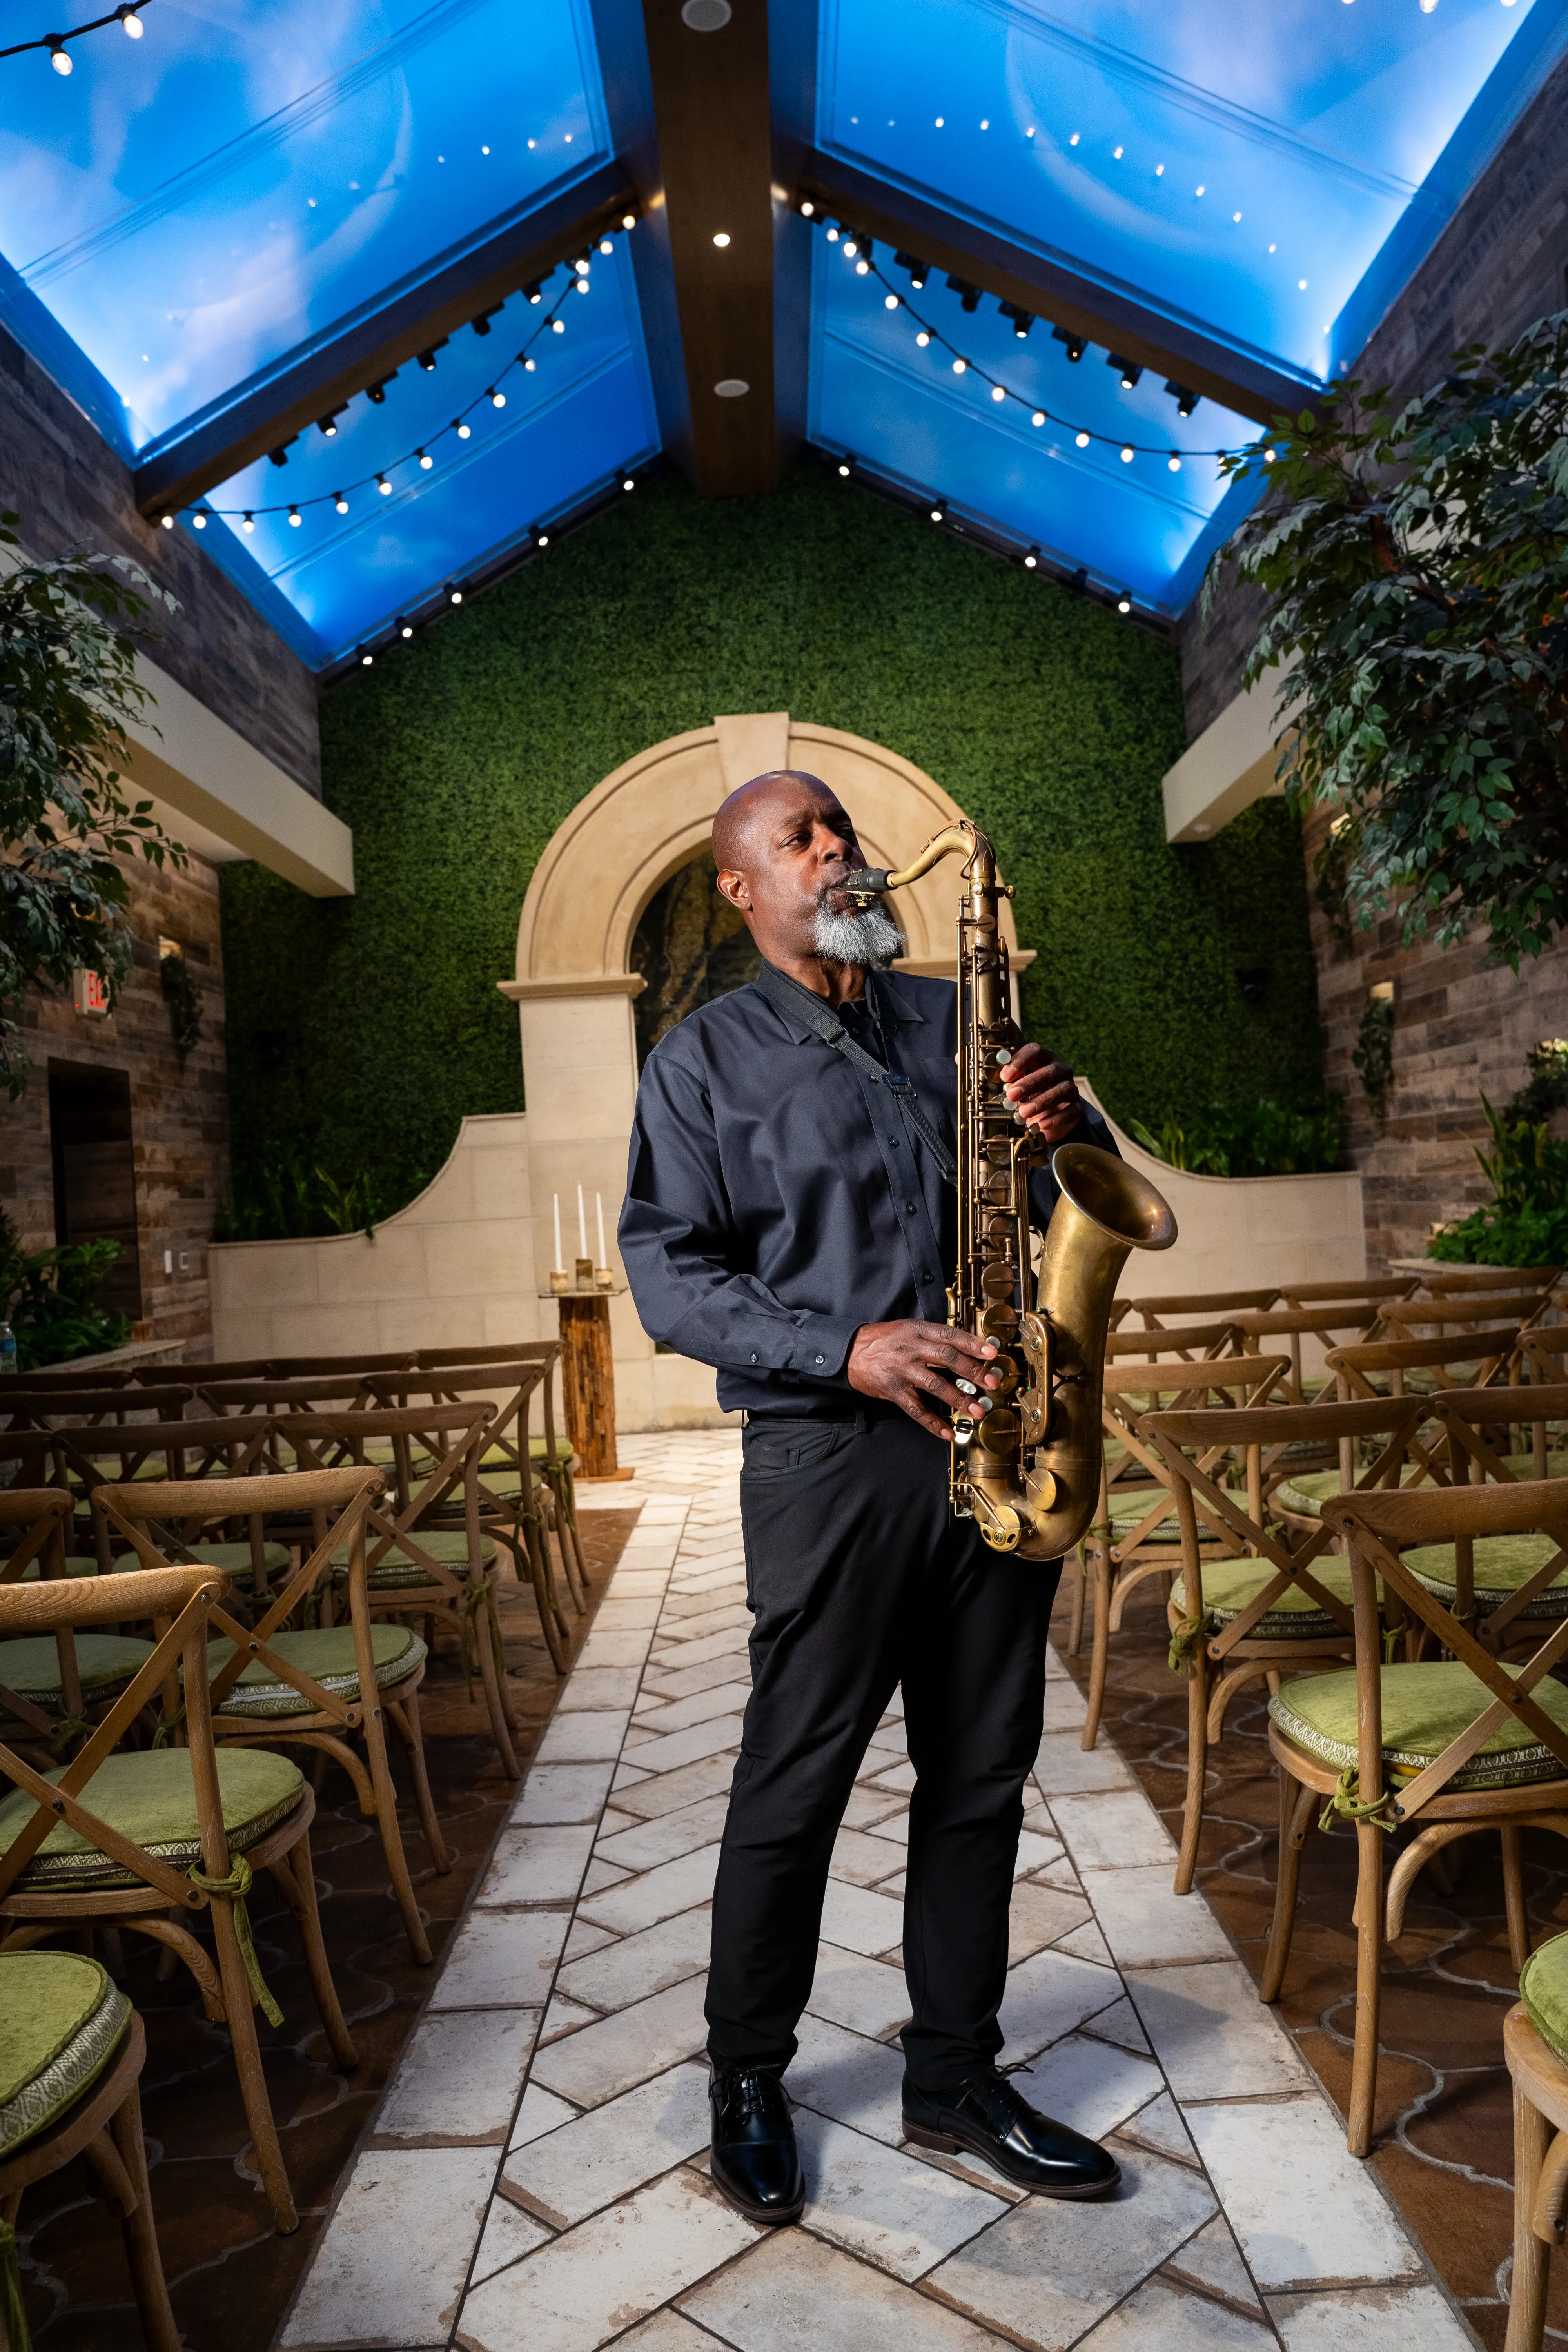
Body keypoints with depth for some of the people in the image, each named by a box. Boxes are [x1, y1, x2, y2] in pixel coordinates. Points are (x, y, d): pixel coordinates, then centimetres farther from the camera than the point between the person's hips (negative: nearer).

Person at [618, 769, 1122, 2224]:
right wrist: (848, 1351, -19)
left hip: (992, 1440, 4)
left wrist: (1068, 1130, -9)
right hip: (829, 1452, -4)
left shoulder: (952, 1019, 14)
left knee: (982, 1778, 13)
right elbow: (671, 1276, -6)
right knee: (795, 1787, 7)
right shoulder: (704, 1057, 2)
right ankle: (748, 2081, 30)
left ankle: (956, 2078, 33)